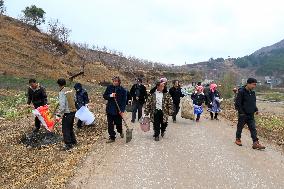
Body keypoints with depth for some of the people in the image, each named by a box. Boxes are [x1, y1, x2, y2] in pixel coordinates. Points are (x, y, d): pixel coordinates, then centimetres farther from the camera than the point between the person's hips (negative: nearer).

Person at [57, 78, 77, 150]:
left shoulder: (62, 92, -16)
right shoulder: (71, 90, 5)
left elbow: (62, 105, -20)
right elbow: (74, 100, 12)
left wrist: (60, 113, -9)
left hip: (67, 113, -8)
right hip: (73, 111, 8)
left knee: (65, 129, 3)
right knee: (70, 127, 22)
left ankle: (68, 145, 7)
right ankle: (73, 141, 32)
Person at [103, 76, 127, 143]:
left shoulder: (123, 90, -8)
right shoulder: (109, 88, -1)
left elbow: (124, 101, -9)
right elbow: (104, 96, 4)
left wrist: (122, 110, -18)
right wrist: (110, 96, -17)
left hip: (118, 110, -2)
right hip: (110, 109, 2)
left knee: (118, 123, 13)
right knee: (110, 124, 3)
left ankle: (120, 131, 44)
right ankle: (112, 137, 15)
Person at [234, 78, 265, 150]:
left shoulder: (253, 92, 8)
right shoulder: (241, 92, -14)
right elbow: (237, 104, -15)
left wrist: (256, 110, 5)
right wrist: (241, 112, -17)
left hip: (251, 115, 6)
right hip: (243, 115, -6)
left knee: (253, 129, 1)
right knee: (240, 127, 10)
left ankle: (255, 143, 2)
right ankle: (238, 139, 27)